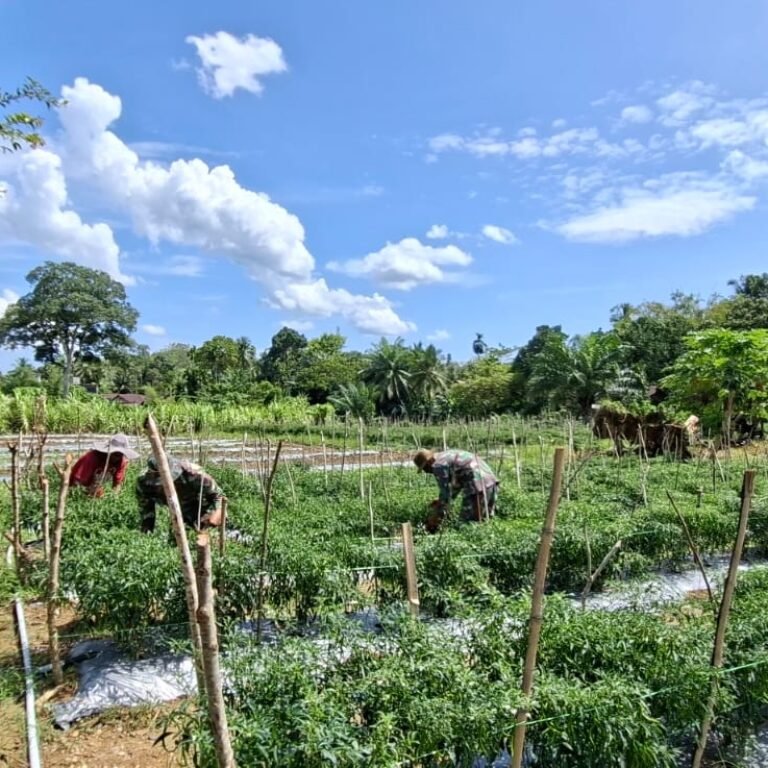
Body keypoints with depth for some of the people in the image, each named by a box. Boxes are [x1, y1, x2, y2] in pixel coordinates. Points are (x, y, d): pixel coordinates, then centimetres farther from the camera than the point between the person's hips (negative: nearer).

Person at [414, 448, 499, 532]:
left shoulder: (438, 466, -6)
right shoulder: (448, 456, 23)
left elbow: (445, 493, -6)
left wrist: (437, 517, 3)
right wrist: (440, 501, 34)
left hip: (478, 487, -10)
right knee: (486, 520, 20)